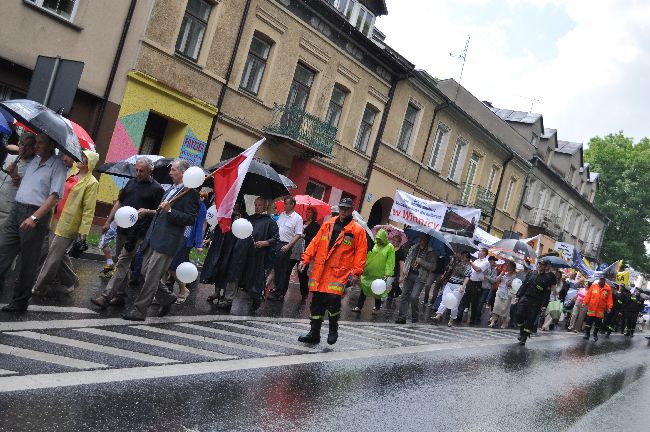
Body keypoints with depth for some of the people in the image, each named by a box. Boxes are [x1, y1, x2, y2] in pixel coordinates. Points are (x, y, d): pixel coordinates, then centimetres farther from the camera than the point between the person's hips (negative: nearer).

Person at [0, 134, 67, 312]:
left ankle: (20, 302, 13)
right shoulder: (34, 160, 14)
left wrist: (34, 217, -24)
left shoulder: (57, 165, -9)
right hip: (16, 210, 7)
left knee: (28, 262, 2)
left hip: (37, 215, -7)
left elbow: (54, 196, -17)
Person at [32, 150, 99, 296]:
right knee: (59, 254, 14)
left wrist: (83, 231, -18)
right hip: (57, 221, 7)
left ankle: (39, 288, 11)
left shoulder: (91, 183, -11)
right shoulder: (72, 176, 10)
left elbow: (89, 210, -15)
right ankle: (71, 281, 30)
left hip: (69, 225, -7)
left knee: (53, 257, -1)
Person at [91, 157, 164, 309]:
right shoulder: (131, 182, 13)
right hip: (122, 228, 6)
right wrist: (108, 221, 15)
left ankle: (106, 296, -12)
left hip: (137, 232, -6)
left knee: (122, 263, -11)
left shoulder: (157, 189, -4)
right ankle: (120, 295, 21)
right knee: (123, 263, 12)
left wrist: (147, 211, -21)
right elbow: (119, 202, 19)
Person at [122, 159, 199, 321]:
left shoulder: (190, 193, -11)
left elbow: (190, 219, -18)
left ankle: (139, 310, 6)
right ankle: (167, 298, 30)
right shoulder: (172, 189, 17)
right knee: (146, 272, 14)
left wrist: (169, 210, -22)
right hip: (153, 238, 9)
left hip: (167, 241, -9)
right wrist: (155, 212, 14)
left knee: (151, 276, -4)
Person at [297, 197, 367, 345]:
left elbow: (361, 252, -2)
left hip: (339, 272, -4)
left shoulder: (358, 230, 1)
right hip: (319, 270, 4)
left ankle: (333, 329, 10)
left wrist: (356, 272, -10)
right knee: (316, 301, 6)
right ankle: (314, 334, 19)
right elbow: (315, 243, 14)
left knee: (333, 299, -17)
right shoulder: (327, 224, 14)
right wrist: (305, 259, 8)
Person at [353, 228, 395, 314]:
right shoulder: (373, 244, 3)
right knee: (364, 289, 6)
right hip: (368, 272, 3)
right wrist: (363, 267, 1)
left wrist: (387, 273, -17)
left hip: (379, 274, -3)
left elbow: (390, 262, -10)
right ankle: (359, 306, 13)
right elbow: (367, 256, 7)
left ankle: (377, 307, 28)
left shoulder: (389, 247, -7)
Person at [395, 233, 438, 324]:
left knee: (414, 296, -14)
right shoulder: (414, 247, 11)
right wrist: (403, 274, 12)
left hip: (420, 277, -5)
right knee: (404, 296, 3)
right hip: (409, 274, 5)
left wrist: (421, 261, -16)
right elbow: (407, 260, 17)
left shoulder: (431, 252, -3)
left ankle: (415, 316, 7)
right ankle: (401, 317, 8)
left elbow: (432, 267, -10)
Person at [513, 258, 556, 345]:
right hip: (525, 298, 3)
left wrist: (544, 305, -10)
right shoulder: (531, 273, 9)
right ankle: (521, 331, 19)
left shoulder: (548, 278, -2)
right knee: (519, 315, -6)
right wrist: (518, 296, 7)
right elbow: (524, 285, 12)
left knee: (530, 320, -1)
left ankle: (524, 338, 8)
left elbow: (547, 293, -4)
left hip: (536, 302, -3)